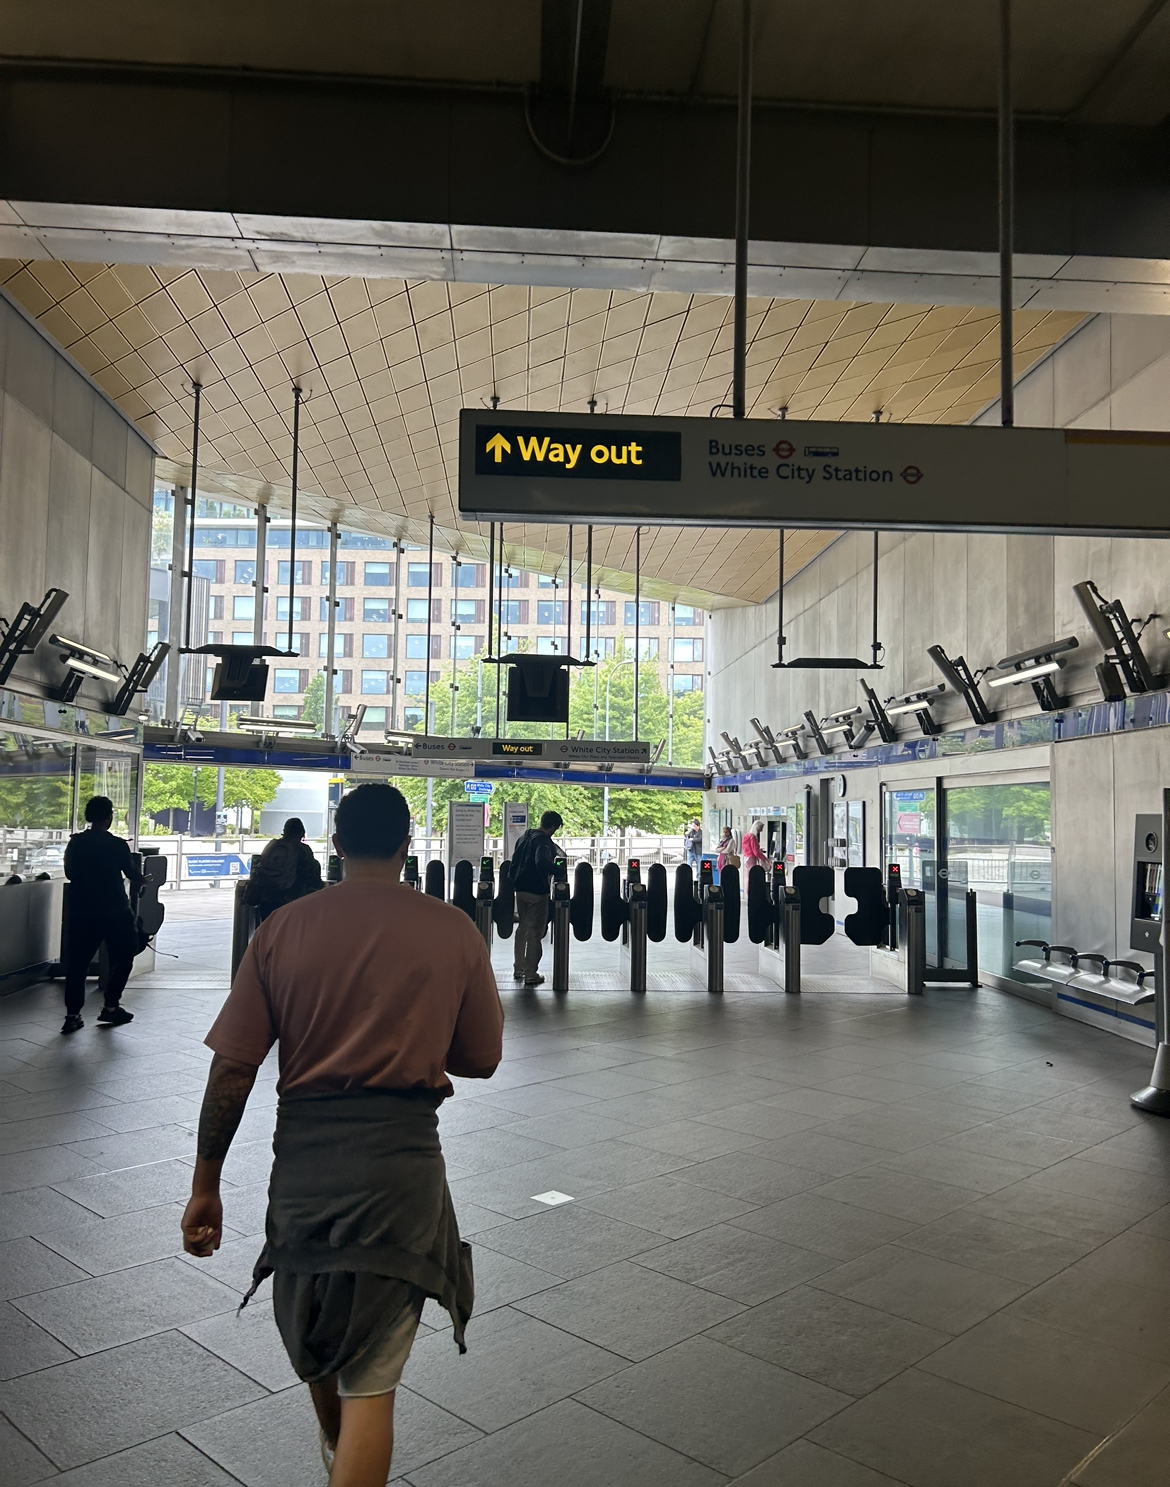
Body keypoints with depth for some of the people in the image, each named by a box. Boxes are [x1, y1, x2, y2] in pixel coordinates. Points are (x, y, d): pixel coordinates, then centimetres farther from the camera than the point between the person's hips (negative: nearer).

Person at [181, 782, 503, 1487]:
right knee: (371, 1377, 7)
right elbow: (480, 1060, 3)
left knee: (314, 1327, 29)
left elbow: (232, 1067, -4)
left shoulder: (284, 926, -3)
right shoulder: (454, 929, -5)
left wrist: (206, 1185, 4)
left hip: (303, 1150, 3)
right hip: (402, 1154, -3)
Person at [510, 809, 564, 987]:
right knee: (535, 932, -1)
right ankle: (531, 974, 1)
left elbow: (514, 861, 15)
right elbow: (541, 862, -31)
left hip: (520, 889, 8)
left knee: (522, 928, 18)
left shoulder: (524, 837, 11)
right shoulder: (543, 840, -15)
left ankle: (518, 969, 25)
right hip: (536, 892, -8)